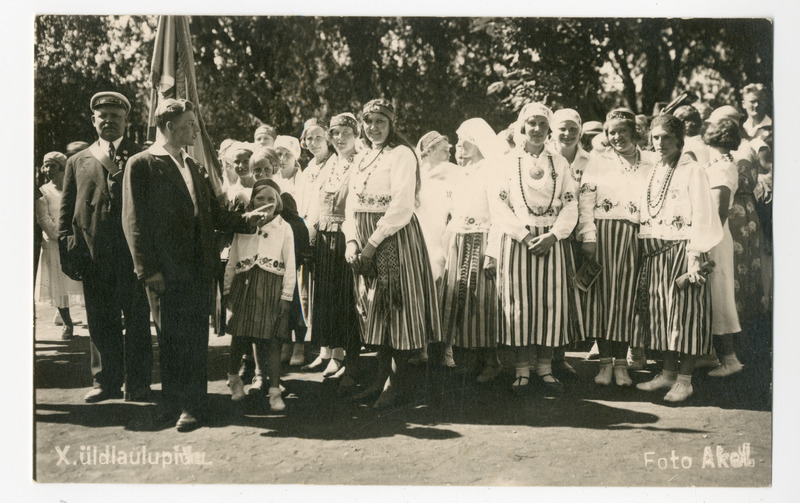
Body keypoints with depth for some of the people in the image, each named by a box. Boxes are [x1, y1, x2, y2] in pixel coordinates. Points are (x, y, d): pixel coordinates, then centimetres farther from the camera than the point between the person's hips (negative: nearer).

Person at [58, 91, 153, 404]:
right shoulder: (77, 162, 15)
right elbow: (66, 211, 11)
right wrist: (68, 251, 2)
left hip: (133, 252, -2)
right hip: (94, 256, 3)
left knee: (137, 321, 2)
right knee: (100, 322, 8)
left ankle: (137, 384, 11)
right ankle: (106, 381, 19)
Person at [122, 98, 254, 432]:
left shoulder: (194, 167, 16)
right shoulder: (141, 165, -3)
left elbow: (215, 214, 17)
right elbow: (134, 222, -7)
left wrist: (251, 222, 4)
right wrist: (149, 270, -12)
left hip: (198, 268, 5)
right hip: (165, 272, -5)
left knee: (195, 339, 6)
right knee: (170, 339, 5)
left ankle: (192, 405, 14)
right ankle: (172, 403, 19)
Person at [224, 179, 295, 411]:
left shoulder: (284, 228, 5)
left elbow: (290, 265, 2)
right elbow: (232, 261, 14)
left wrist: (286, 296, -4)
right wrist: (227, 289, 9)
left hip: (272, 287, -2)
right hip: (244, 285, 2)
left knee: (272, 340, -4)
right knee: (239, 336, 5)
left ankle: (274, 391, 0)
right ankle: (234, 377, 29)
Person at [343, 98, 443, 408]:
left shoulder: (402, 154, -7)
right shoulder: (362, 159, 17)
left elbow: (402, 207, -16)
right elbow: (352, 204, 13)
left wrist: (373, 243, -17)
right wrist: (352, 241, -3)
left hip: (395, 239, -7)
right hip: (365, 243, 7)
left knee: (396, 307, -3)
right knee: (376, 310, 9)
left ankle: (395, 383, 5)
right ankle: (380, 379, 17)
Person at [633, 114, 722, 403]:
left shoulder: (692, 172, -5)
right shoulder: (650, 173, 14)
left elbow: (701, 217, -10)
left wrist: (695, 257, -16)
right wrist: (643, 249, 7)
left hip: (682, 251, -6)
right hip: (653, 254, 6)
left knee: (684, 312, -2)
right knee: (659, 313, 8)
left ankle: (685, 379, 4)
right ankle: (668, 373, 17)